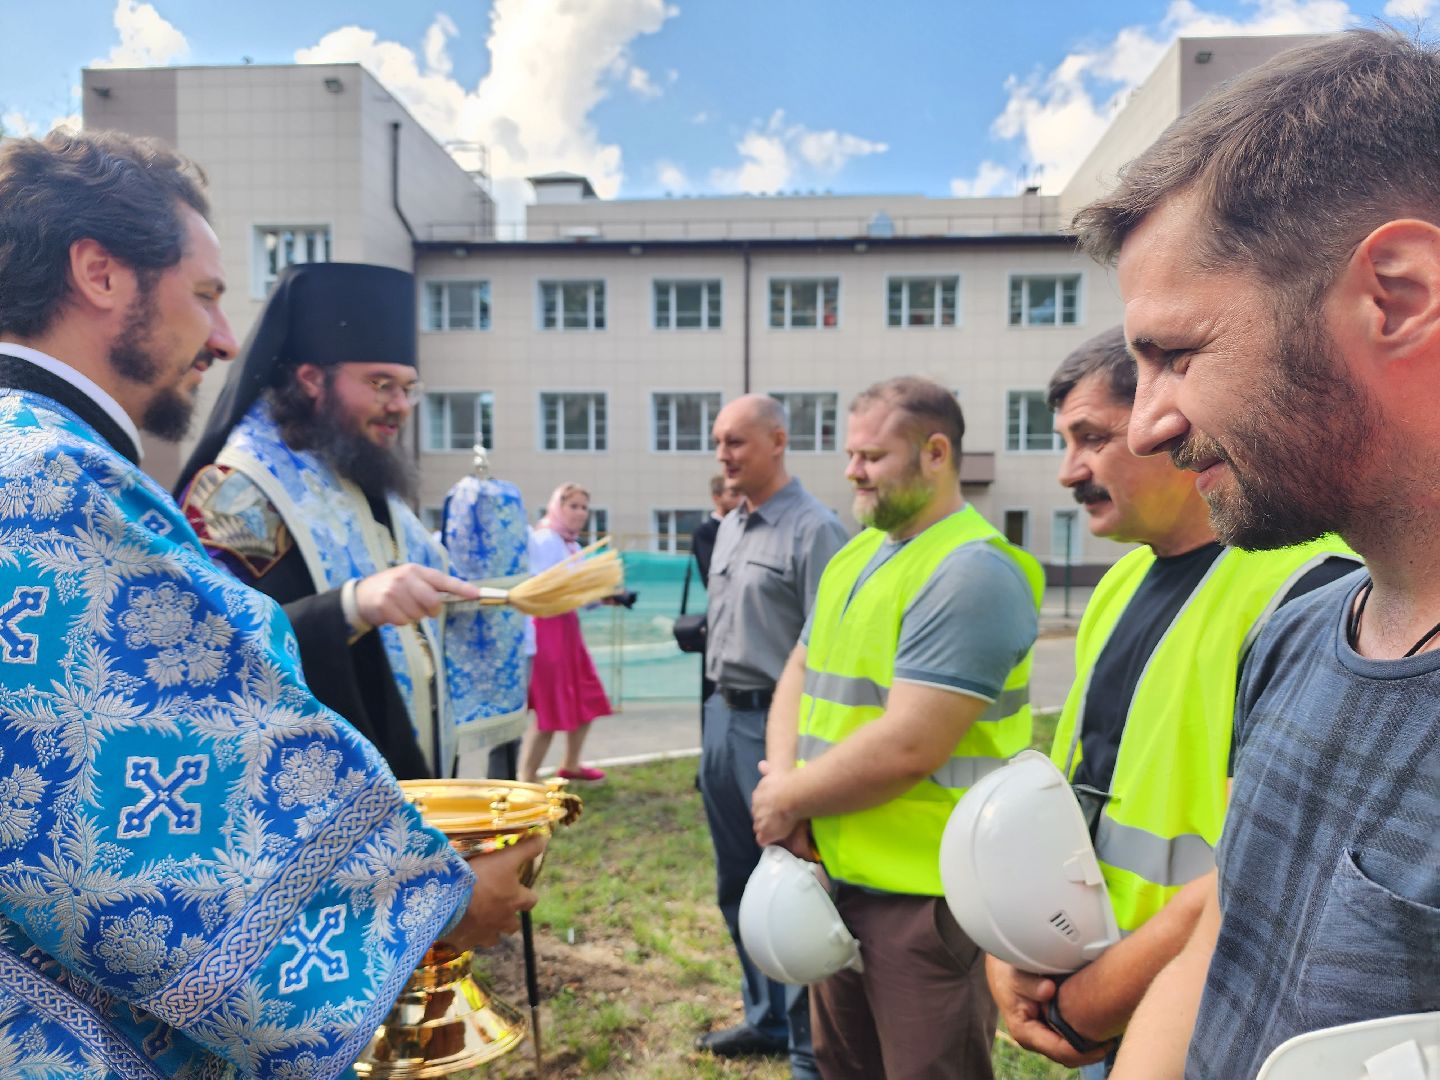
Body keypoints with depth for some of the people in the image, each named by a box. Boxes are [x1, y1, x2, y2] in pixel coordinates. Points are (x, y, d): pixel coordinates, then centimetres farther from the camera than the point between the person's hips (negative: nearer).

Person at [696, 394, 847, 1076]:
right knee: (738, 885, 19)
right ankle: (765, 1019, 37)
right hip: (722, 717, 9)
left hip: (776, 722, -9)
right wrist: (717, 714, 18)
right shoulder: (728, 528, 13)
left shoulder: (813, 530, -14)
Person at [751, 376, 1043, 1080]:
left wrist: (786, 801, -13)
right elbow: (799, 678, 12)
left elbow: (907, 747, -26)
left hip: (925, 897, -8)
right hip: (836, 873, 8)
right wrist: (784, 778, -8)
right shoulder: (853, 558, 10)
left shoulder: (970, 574, -20)